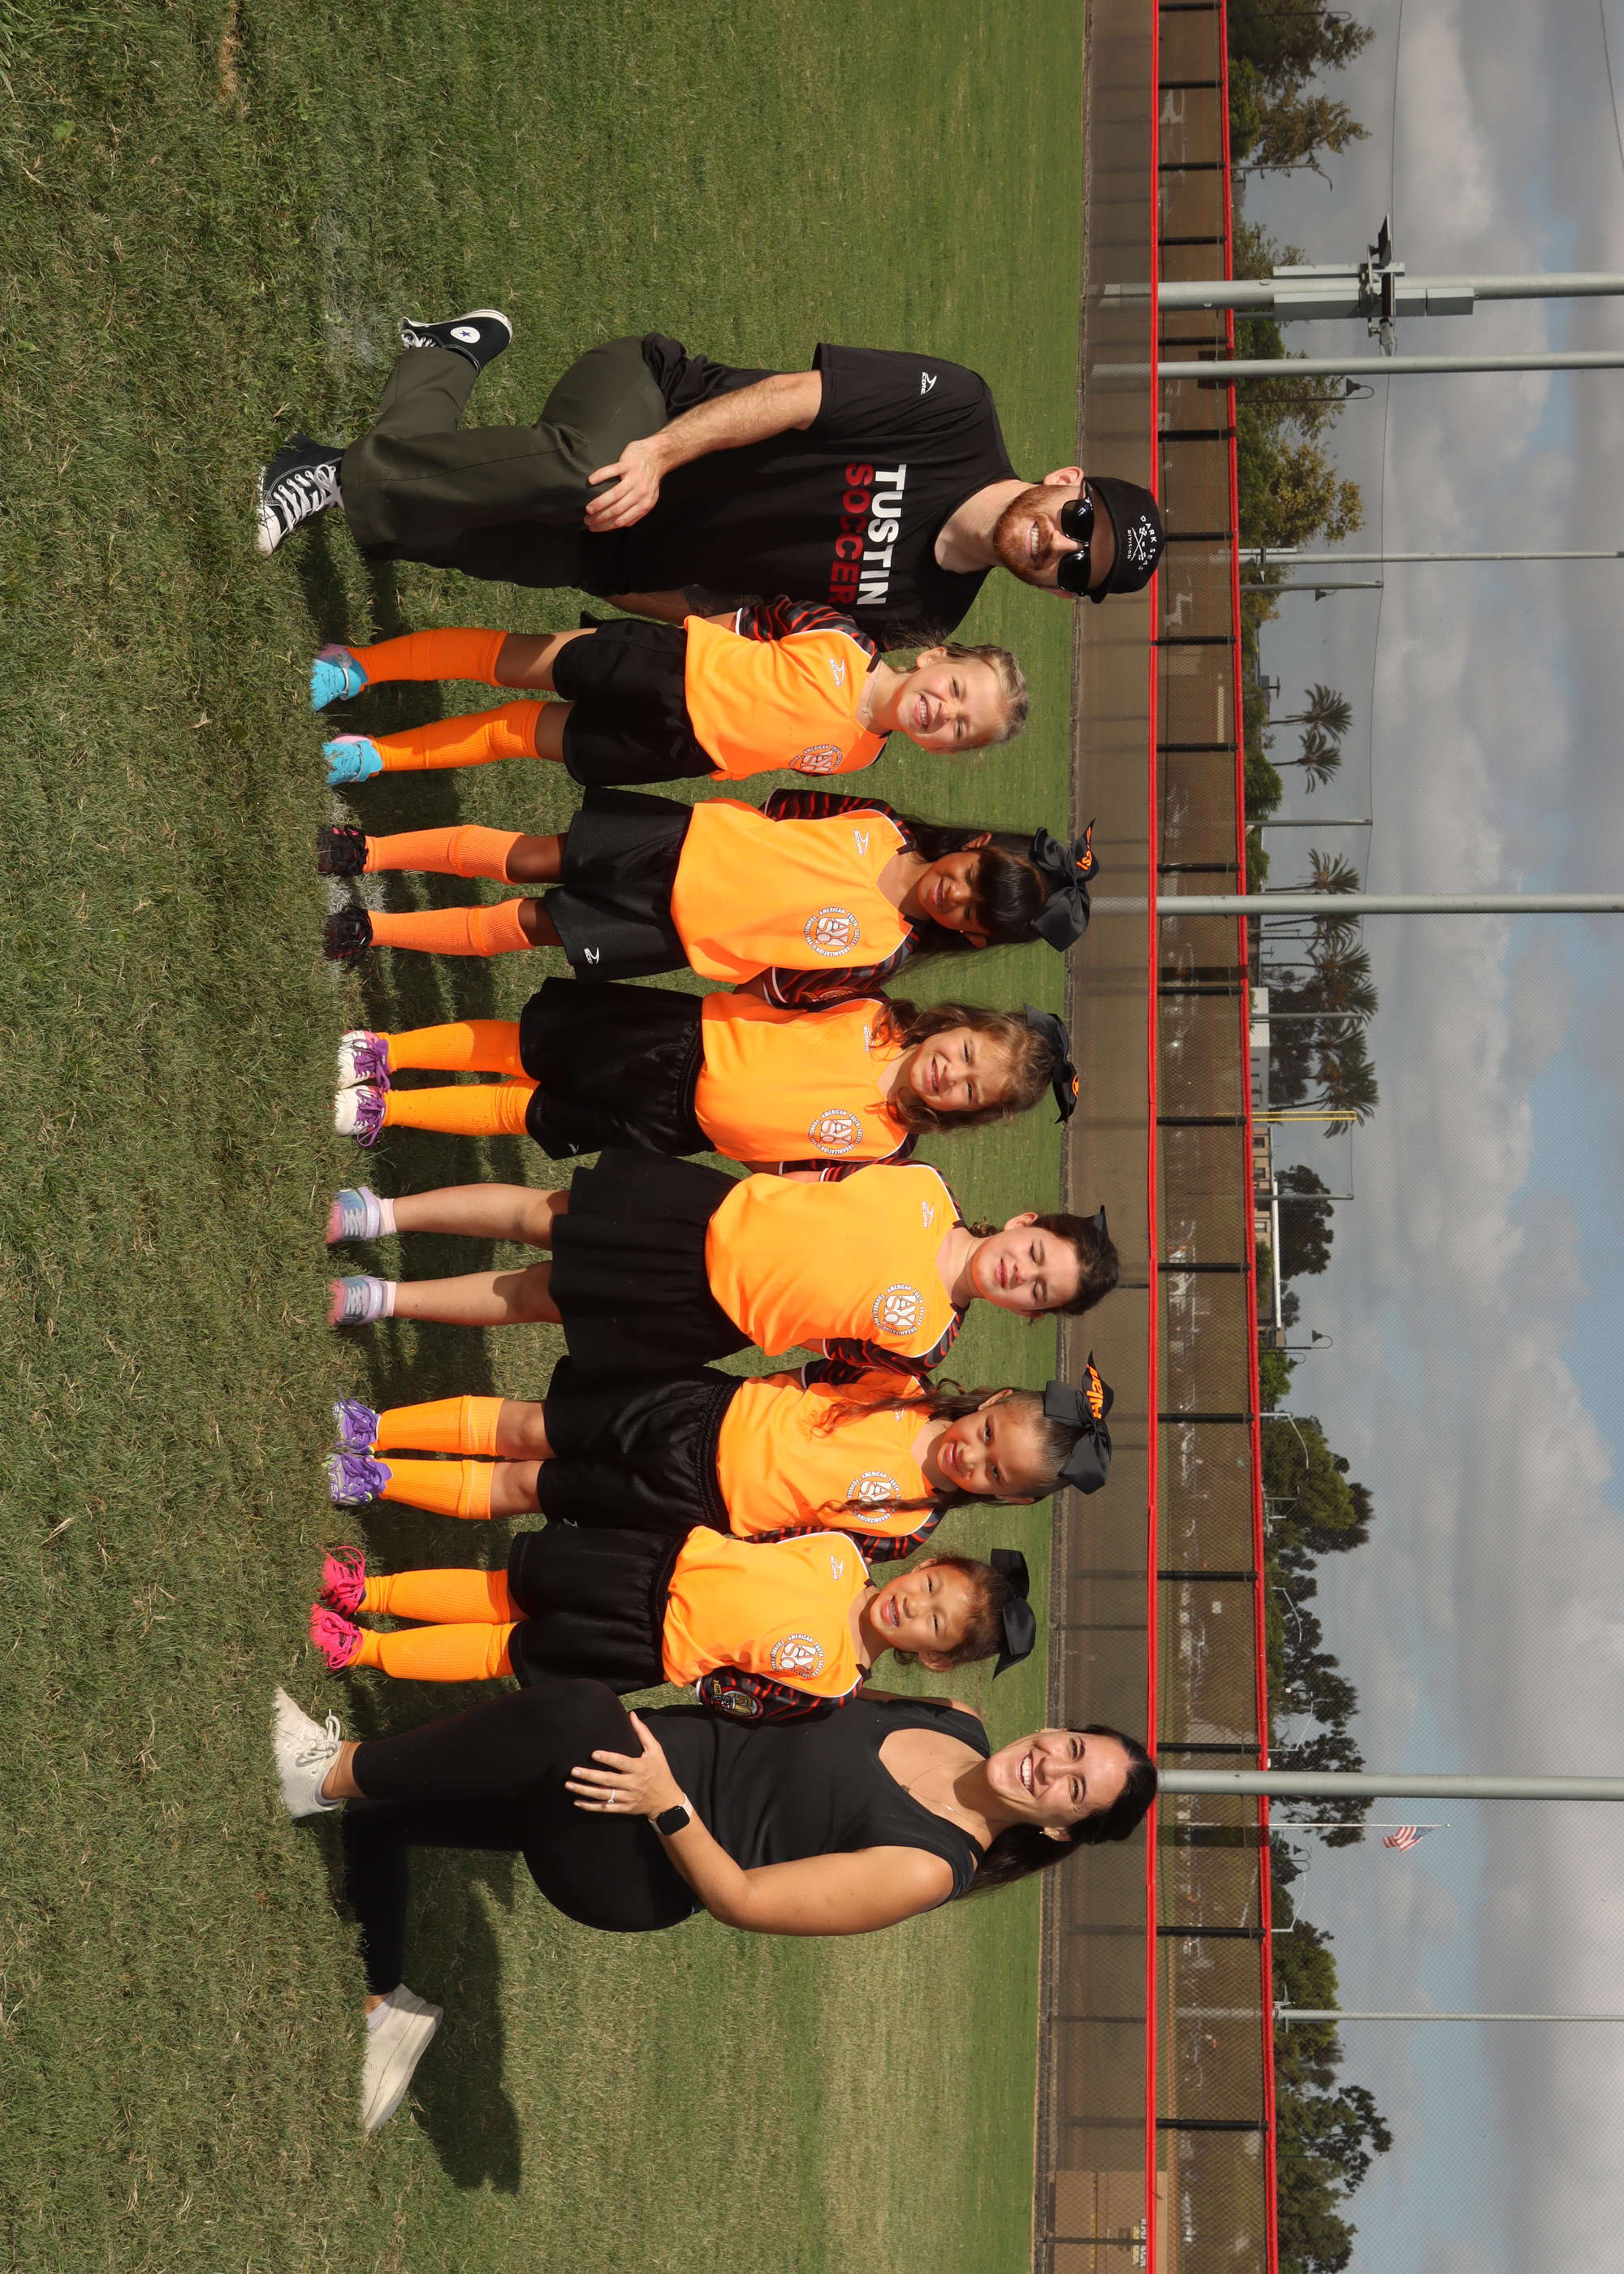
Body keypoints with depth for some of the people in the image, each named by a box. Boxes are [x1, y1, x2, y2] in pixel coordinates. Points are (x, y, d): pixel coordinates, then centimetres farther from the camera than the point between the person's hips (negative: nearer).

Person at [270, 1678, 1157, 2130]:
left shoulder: (930, 1869, -18)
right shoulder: (957, 1722, 3)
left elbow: (741, 1899, -18)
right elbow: (829, 1693, 20)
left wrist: (666, 1804, -24)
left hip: (627, 1866, -8)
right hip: (649, 1756, 8)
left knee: (575, 1712, -38)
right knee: (371, 1808, 6)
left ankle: (327, 1774, -18)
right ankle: (387, 2005, 30)